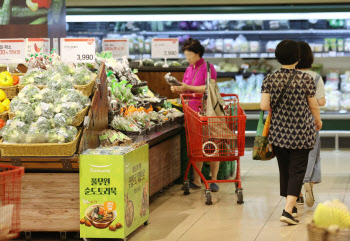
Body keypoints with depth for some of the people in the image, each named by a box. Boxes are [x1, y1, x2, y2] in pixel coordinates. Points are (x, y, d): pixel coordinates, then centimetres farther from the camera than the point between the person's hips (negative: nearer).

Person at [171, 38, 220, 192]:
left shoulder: (207, 67, -5)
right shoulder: (189, 70, 17)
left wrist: (188, 87, -16)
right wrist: (178, 90, -1)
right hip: (193, 111, 6)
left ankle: (214, 180, 2)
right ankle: (196, 181, 9)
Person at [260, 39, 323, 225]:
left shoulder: (270, 79, -4)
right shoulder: (305, 79, -10)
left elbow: (264, 105, -10)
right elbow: (313, 106, -4)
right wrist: (318, 120, 16)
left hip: (278, 132, 3)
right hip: (301, 133, -3)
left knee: (284, 169, 16)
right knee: (297, 170, 0)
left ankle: (291, 206, 27)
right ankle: (288, 210, -13)